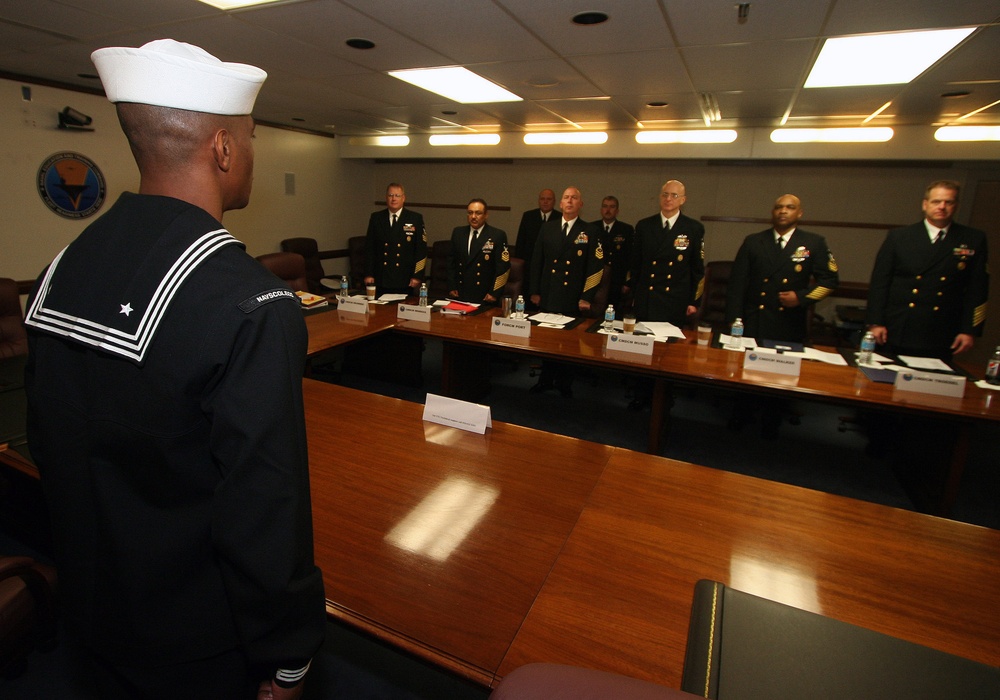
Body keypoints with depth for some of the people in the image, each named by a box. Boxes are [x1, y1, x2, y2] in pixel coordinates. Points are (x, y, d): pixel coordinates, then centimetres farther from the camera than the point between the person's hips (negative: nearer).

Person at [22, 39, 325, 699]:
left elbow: (49, 444, 5)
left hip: (94, 612, 7)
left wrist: (96, 559, 20)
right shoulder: (250, 305, -31)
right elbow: (265, 507, -28)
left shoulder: (60, 270, -5)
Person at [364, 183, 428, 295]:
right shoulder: (376, 218, 7)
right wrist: (368, 274, 2)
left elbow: (421, 249, -1)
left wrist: (417, 276, -7)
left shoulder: (415, 219, 1)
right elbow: (369, 248, 8)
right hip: (381, 280, 2)